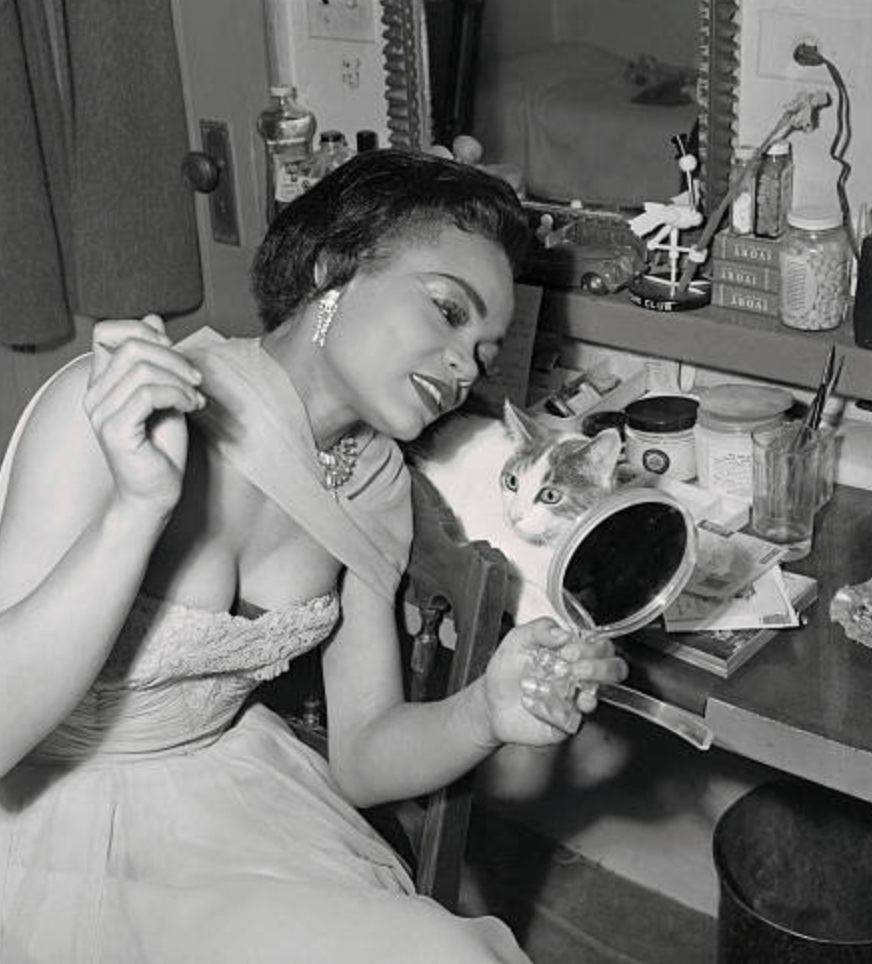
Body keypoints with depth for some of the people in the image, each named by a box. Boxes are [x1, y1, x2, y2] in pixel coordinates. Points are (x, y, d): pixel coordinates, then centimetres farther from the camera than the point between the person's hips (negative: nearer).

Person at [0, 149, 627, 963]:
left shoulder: (371, 478, -1)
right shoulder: (113, 409, -23)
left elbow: (361, 755, 0)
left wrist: (486, 713, -20)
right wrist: (138, 509, -39)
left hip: (234, 792, 6)